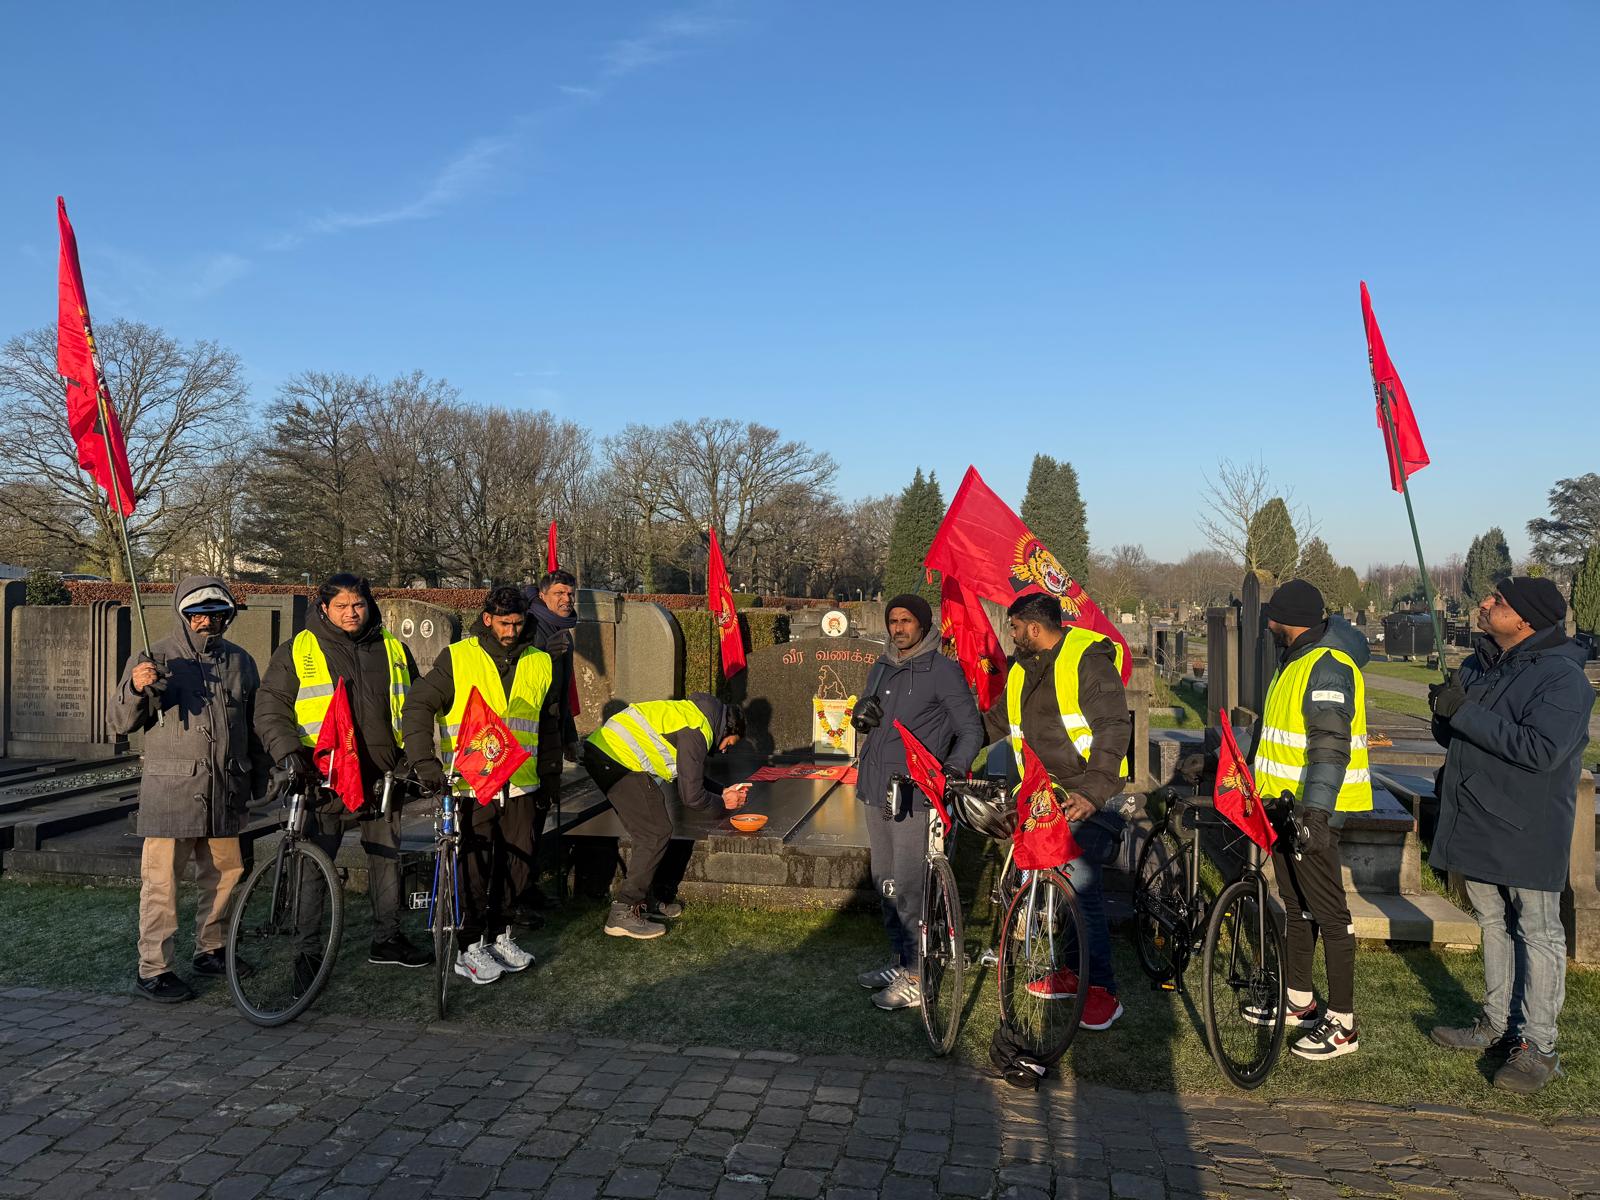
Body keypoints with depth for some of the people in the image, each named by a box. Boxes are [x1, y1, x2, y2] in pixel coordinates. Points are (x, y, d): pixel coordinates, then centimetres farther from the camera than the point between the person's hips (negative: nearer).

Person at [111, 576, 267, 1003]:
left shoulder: (240, 661, 12)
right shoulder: (155, 659, 1)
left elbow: (255, 724, 19)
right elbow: (122, 723, -2)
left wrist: (259, 782, 18)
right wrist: (136, 688, -22)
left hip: (226, 791, 4)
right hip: (171, 788, -4)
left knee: (225, 873, 12)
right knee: (162, 881, -4)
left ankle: (210, 949, 28)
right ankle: (152, 970, 4)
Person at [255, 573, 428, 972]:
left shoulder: (395, 651, 11)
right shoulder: (296, 652, 2)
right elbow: (271, 708, 0)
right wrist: (288, 752, -14)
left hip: (383, 779, 4)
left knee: (386, 858, 11)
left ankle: (387, 938, 24)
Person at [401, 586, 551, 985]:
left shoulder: (539, 664, 10)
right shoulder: (457, 658, -3)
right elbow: (419, 705, -9)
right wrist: (424, 759, -22)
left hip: (519, 787, 4)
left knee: (512, 866, 11)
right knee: (474, 869, -2)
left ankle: (500, 935, 26)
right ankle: (470, 948, 9)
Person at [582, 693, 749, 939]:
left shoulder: (692, 712, 20)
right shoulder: (697, 733, -11)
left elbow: (690, 777, 31)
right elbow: (691, 796, -9)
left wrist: (722, 792, 25)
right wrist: (723, 803, 9)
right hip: (619, 760, -11)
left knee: (650, 831, 18)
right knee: (656, 834, -5)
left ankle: (645, 900, 27)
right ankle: (622, 913, -3)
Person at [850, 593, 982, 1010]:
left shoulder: (943, 671, -7)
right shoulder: (881, 667, 14)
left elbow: (971, 730, -7)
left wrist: (953, 769, -24)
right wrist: (862, 713, 0)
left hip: (915, 794, -7)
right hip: (877, 789, 7)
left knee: (909, 887, -7)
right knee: (885, 882, 14)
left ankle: (918, 977, 4)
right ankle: (902, 961, 28)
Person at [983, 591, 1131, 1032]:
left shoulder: (1088, 660, -12)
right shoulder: (1022, 669, 14)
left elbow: (1114, 728, -19)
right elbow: (997, 722, 25)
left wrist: (1092, 792, -29)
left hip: (1088, 794, -8)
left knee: (1080, 883, -13)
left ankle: (1102, 989, -4)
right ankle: (1072, 970, 24)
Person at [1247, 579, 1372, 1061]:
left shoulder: (1328, 665, -18)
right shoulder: (1295, 660, 15)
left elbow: (1330, 746, -27)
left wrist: (1315, 812, -32)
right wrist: (1255, 781, 28)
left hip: (1313, 810, -10)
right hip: (1285, 803, 11)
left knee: (1327, 913, -3)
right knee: (1296, 907, 18)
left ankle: (1341, 1023, 6)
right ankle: (1298, 1001, 30)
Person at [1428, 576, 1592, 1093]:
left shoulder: (1562, 677, -16)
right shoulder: (1479, 665, 8)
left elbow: (1541, 749, -29)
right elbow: (1452, 734, 15)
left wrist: (1466, 712, -28)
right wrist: (1444, 714, -9)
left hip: (1528, 832, -8)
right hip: (1477, 826, 8)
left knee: (1538, 934, 4)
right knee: (1493, 924, 18)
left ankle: (1538, 1046, 12)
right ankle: (1497, 1026, 31)